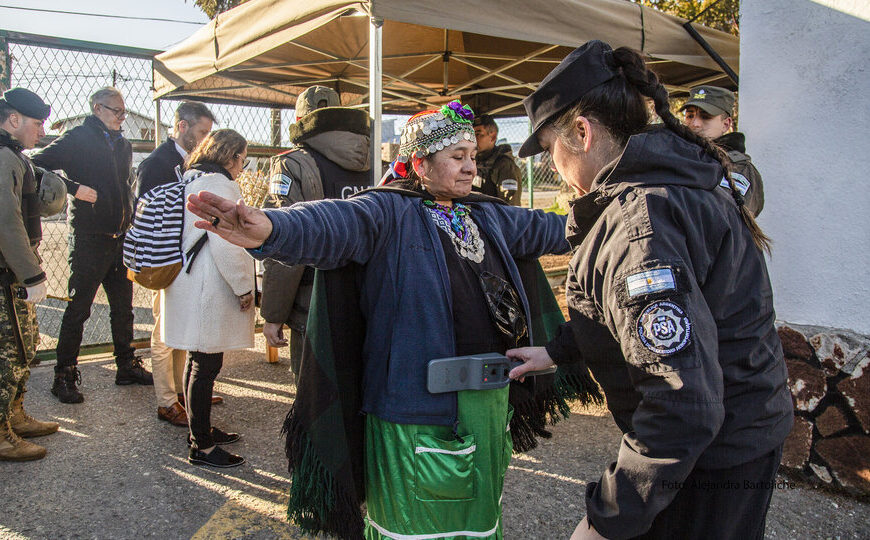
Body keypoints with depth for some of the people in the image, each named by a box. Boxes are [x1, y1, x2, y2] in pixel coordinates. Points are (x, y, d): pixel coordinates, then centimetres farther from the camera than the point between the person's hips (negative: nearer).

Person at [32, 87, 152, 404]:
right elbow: (38, 165, -10)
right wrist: (74, 188, -19)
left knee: (123, 308, 14)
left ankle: (127, 367, 26)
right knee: (78, 310, 0)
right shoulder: (77, 139, -5)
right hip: (89, 240, -6)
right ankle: (65, 376, 11)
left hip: (121, 240, 7)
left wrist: (132, 227, 12)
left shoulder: (123, 145, 16)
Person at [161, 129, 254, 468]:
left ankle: (200, 430, 33)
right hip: (209, 291, -11)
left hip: (190, 285, 11)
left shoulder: (190, 181, 16)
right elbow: (225, 245, -22)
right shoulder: (218, 185, -15)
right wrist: (243, 287, -13)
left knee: (198, 362, 19)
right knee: (206, 366, -3)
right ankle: (201, 447, 7)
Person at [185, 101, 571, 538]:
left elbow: (542, 229, 21)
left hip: (489, 398, 7)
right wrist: (272, 229, -50)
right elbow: (334, 224, -31)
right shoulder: (389, 212, -13)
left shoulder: (488, 217, 12)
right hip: (418, 402, -7)